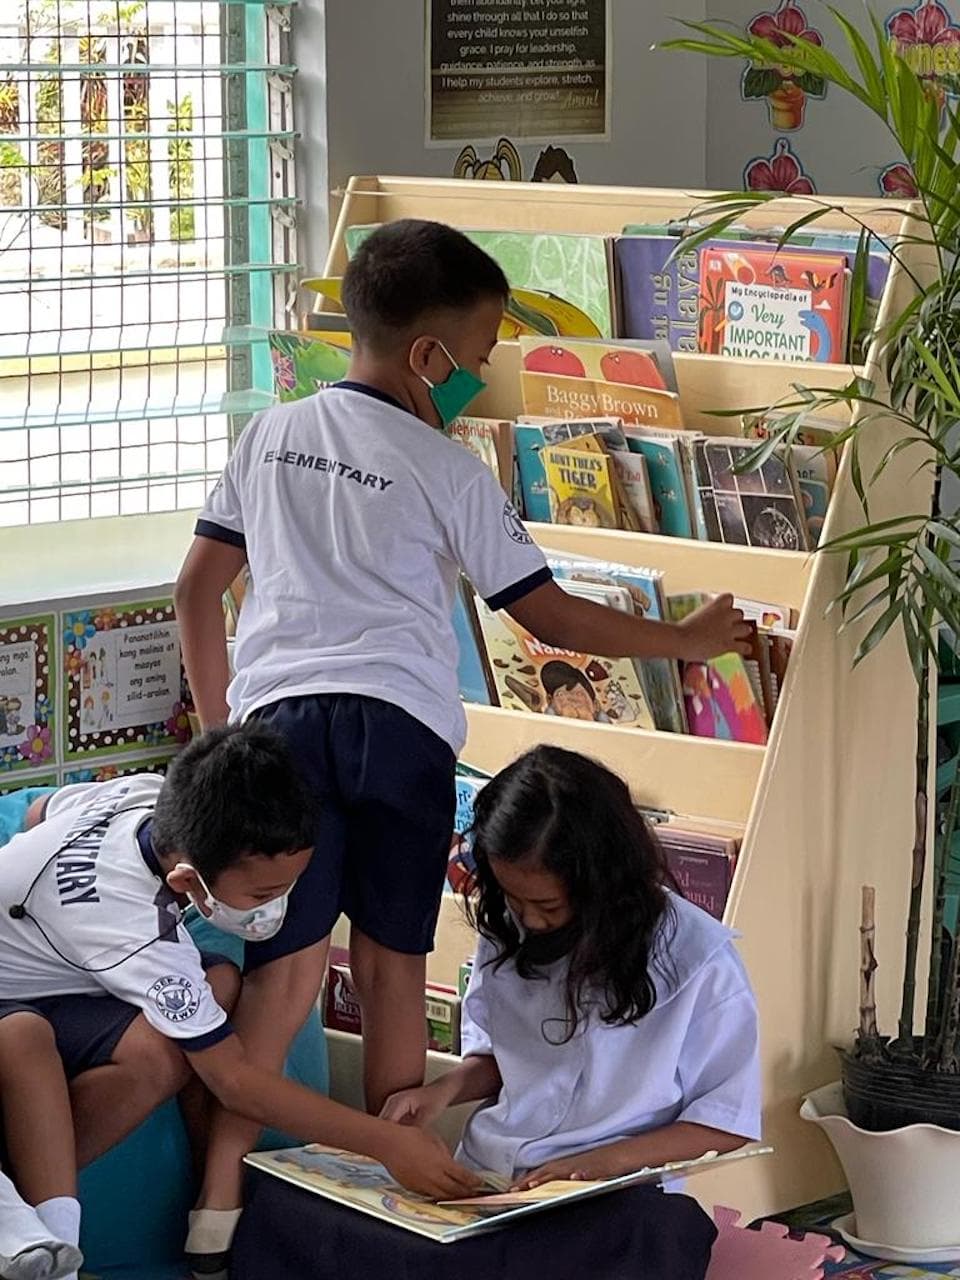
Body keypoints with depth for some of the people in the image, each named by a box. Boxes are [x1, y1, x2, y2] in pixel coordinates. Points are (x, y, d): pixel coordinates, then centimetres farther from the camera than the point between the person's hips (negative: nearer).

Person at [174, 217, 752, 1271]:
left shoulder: (270, 435, 14)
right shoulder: (446, 471, 2)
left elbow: (197, 585, 17)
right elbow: (549, 617, 5)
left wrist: (220, 726, 24)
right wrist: (686, 640, 17)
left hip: (275, 714, 3)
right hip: (400, 727, -3)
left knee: (287, 964, 0)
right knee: (391, 963, 7)